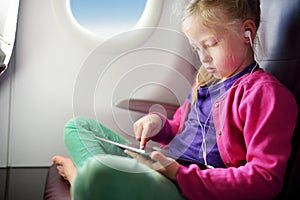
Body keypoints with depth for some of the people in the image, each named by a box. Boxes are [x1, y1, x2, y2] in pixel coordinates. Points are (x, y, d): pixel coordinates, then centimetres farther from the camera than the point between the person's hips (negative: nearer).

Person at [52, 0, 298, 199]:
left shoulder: (264, 92, -11)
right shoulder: (207, 81, 17)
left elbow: (265, 179, -18)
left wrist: (181, 174, -22)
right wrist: (159, 123, 4)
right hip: (165, 167, 10)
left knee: (99, 170, -36)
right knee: (78, 126, 15)